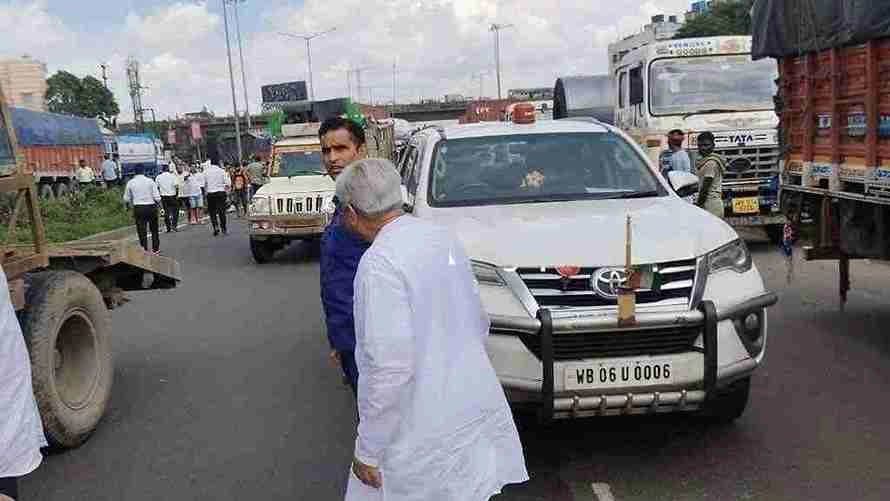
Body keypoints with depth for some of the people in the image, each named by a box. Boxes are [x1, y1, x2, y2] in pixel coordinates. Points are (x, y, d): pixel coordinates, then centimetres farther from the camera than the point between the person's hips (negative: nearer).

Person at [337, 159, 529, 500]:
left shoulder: (380, 263, -20)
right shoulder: (444, 237, 3)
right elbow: (479, 323, 12)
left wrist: (368, 451, -14)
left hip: (425, 438, -7)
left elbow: (390, 368, -24)